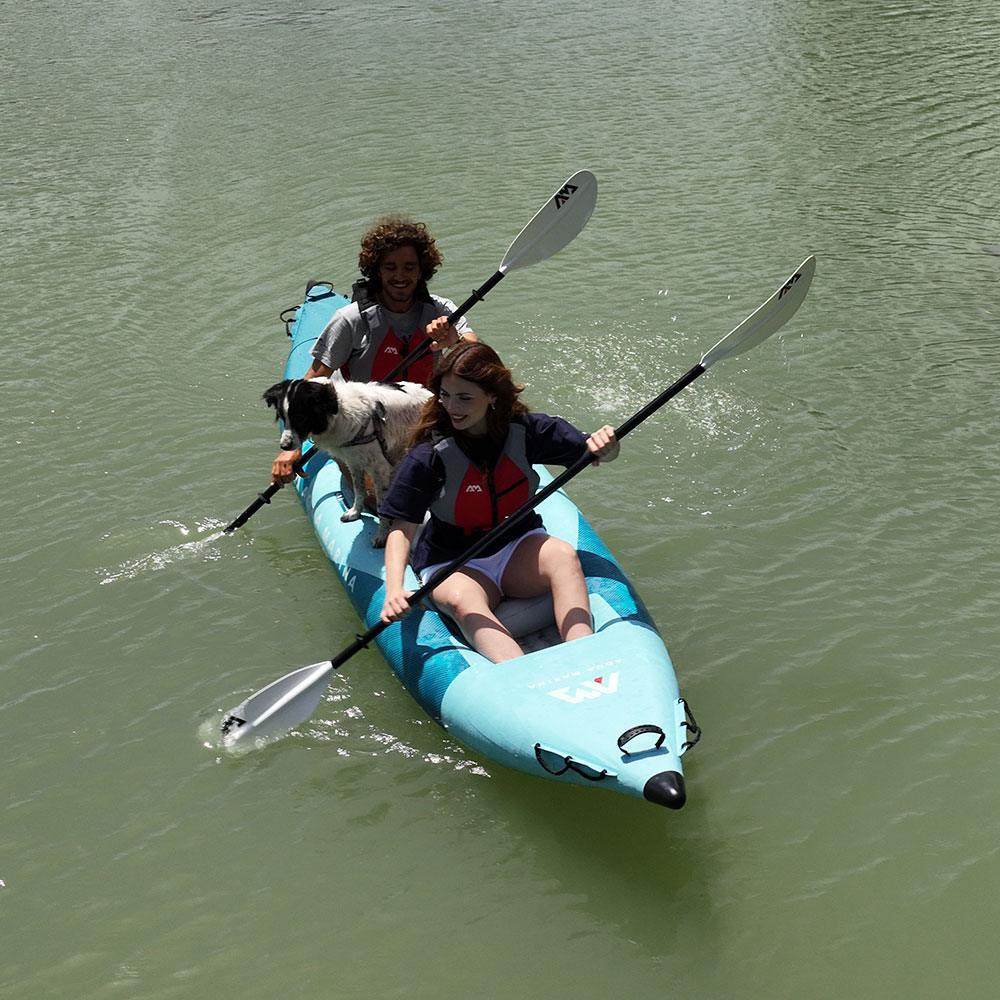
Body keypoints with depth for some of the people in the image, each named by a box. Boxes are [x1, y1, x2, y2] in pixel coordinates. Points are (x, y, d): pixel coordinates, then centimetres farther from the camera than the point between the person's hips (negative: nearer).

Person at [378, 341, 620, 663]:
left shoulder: (524, 431, -4)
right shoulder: (428, 455, -13)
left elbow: (589, 452, -2)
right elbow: (402, 528, -16)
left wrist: (605, 447, -28)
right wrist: (394, 589, -32)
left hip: (518, 549, 3)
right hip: (452, 563, -2)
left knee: (563, 555, -30)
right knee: (462, 600, -37)